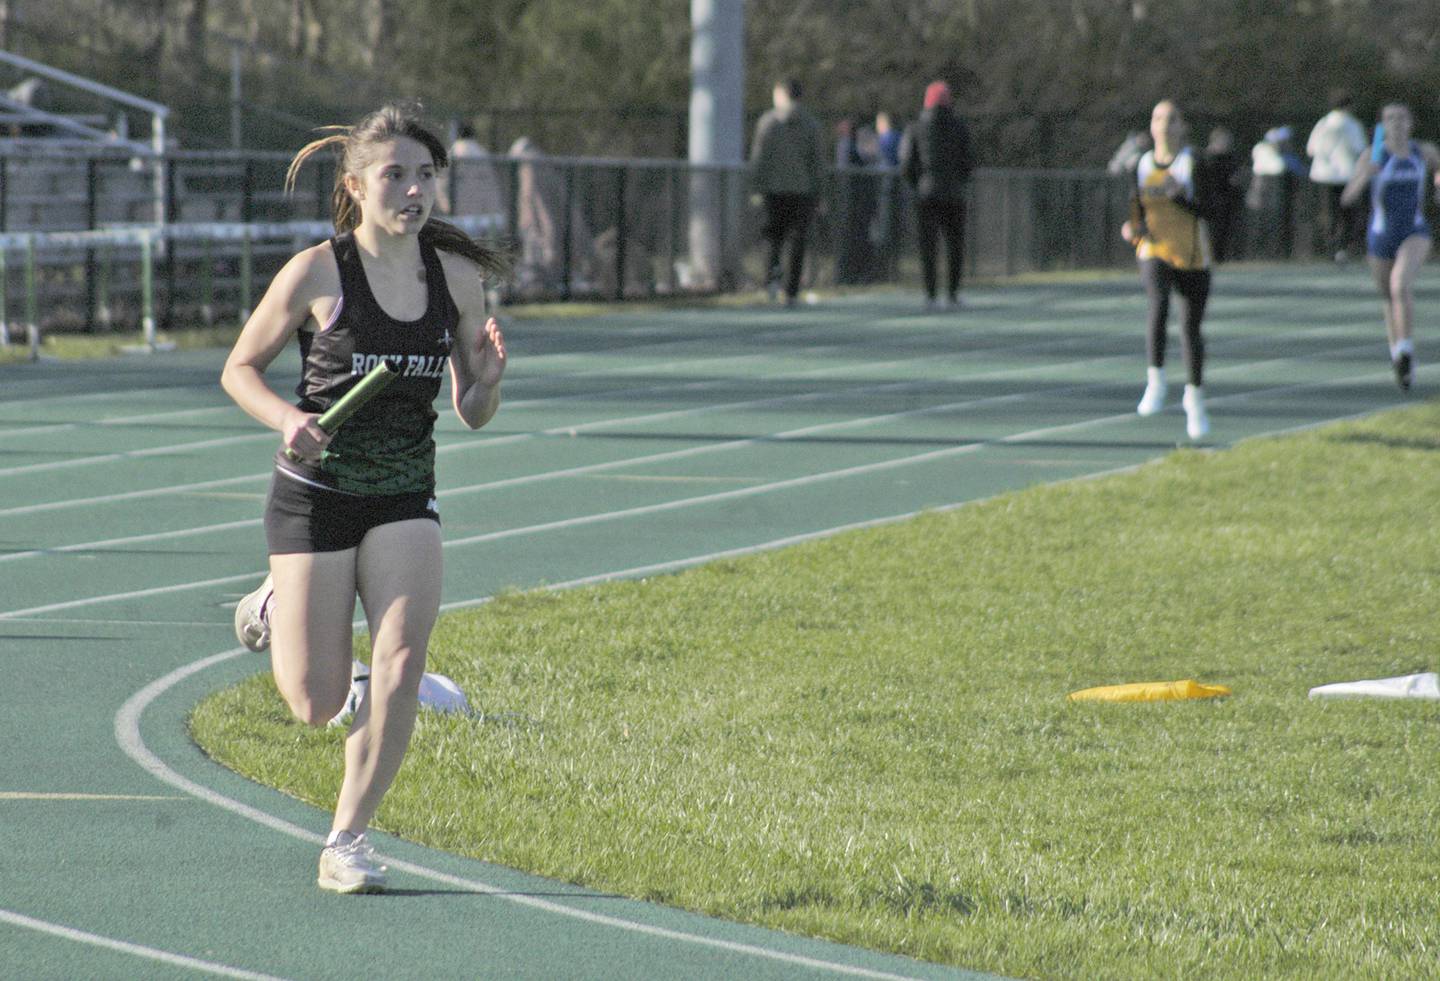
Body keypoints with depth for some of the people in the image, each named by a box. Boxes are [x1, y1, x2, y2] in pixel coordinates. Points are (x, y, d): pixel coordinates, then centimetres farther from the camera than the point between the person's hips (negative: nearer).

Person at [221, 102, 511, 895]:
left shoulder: (456, 277, -1)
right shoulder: (316, 273, -12)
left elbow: (473, 413, 5)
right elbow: (239, 369, -2)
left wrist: (489, 374, -18)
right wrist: (288, 420, -21)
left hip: (405, 500, 3)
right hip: (315, 494, -3)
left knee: (402, 659, -19)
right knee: (318, 705, 0)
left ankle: (347, 839, -5)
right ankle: (274, 609, 35)